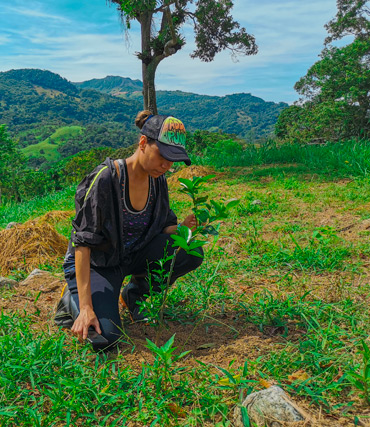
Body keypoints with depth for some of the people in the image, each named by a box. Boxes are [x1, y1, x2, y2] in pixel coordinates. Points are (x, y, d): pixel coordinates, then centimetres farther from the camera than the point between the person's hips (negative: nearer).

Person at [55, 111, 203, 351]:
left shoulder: (157, 180, -6)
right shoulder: (105, 179, -27)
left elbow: (163, 228, 4)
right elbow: (83, 244, -27)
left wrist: (183, 227, -21)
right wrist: (86, 308, -30)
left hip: (134, 255, 6)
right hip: (96, 263, -5)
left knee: (191, 253, -17)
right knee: (104, 337, -25)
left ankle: (136, 293, 6)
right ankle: (74, 301, 9)